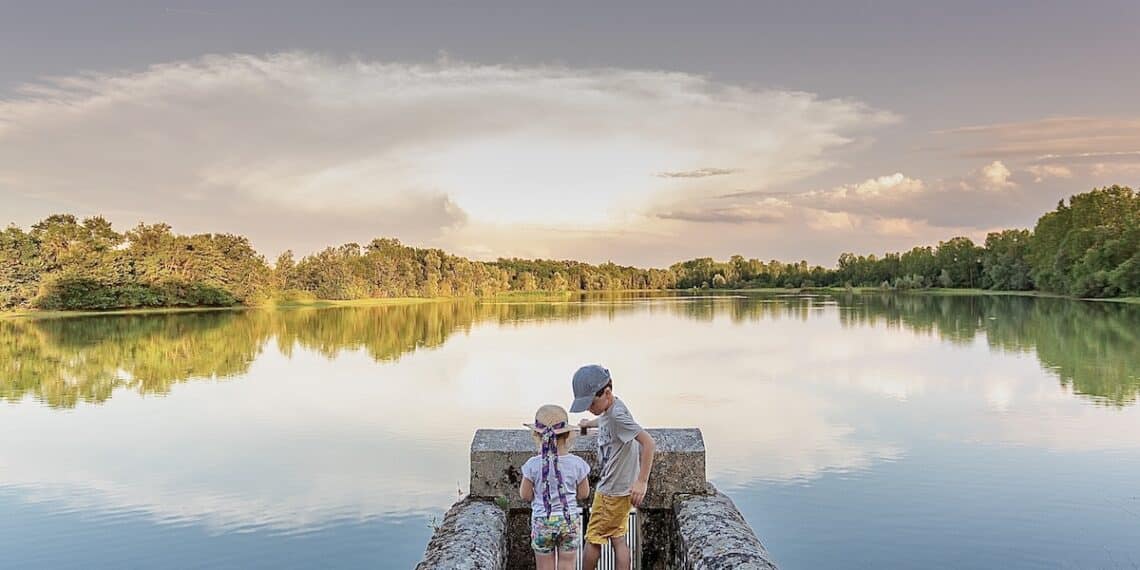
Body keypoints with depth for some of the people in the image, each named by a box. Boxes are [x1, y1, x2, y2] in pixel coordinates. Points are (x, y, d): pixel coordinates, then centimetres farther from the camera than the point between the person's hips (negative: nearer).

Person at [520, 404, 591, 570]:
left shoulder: (533, 464, -14)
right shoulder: (576, 463, -10)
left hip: (542, 521, -1)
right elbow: (583, 494, 0)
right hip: (569, 520, 1)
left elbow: (525, 495, -5)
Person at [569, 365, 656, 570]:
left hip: (612, 491, -9)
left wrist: (642, 481, -28)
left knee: (593, 539, 7)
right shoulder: (608, 410, 4)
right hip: (618, 489, 9)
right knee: (618, 540, 11)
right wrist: (588, 423, 51)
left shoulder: (617, 414, -25)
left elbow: (648, 442, -30)